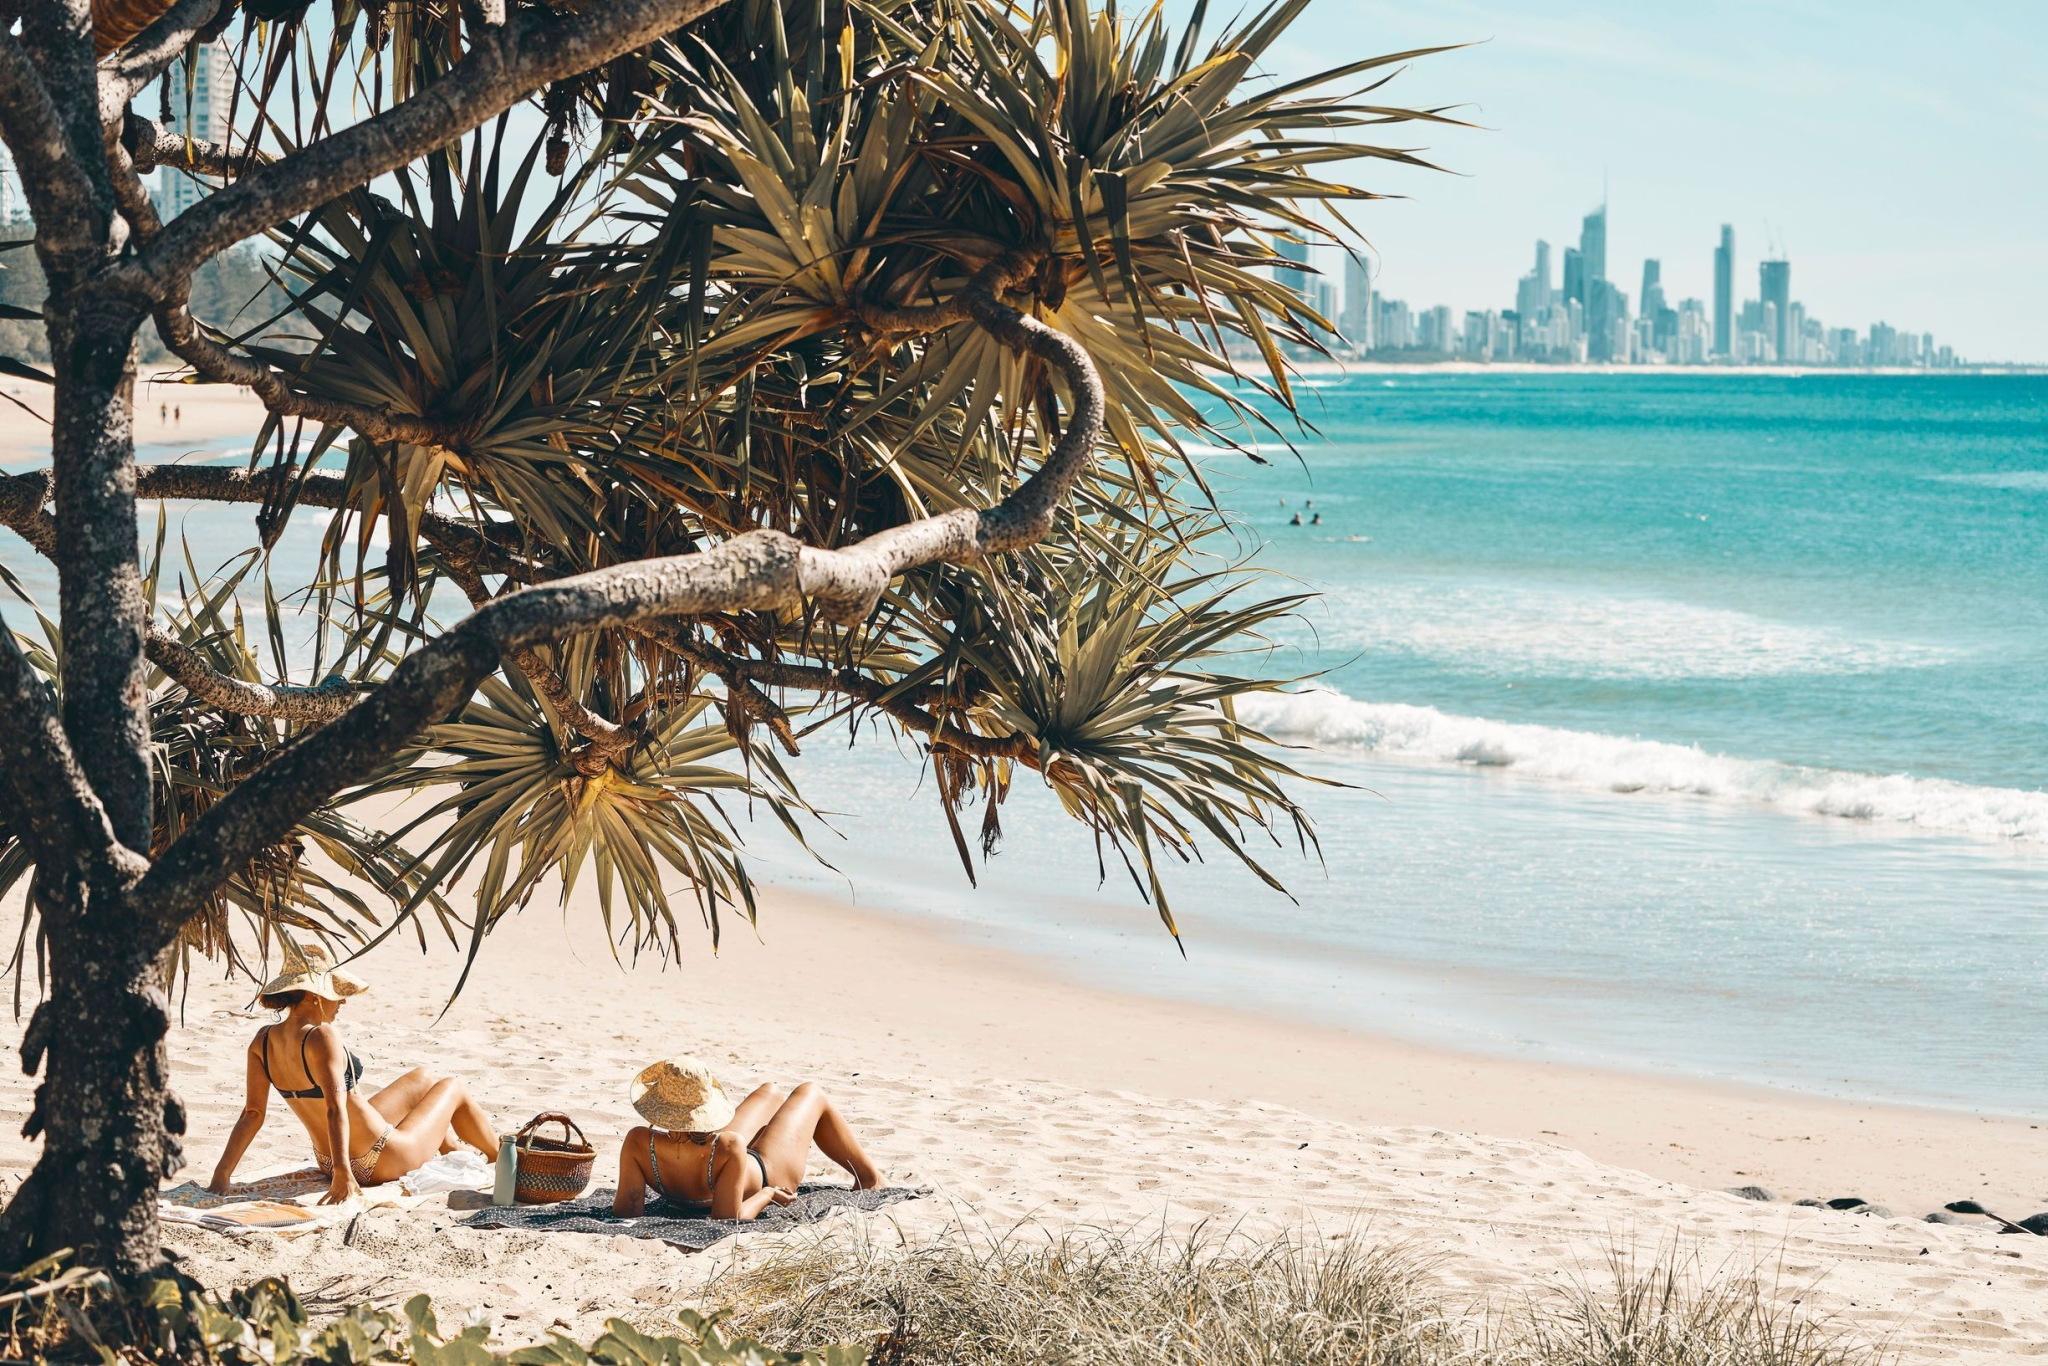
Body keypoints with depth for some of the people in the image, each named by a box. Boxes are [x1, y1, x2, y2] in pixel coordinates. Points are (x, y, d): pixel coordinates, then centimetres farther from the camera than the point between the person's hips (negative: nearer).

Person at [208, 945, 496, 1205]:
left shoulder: (263, 1040, -7)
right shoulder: (323, 1036, -30)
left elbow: (252, 1113, -9)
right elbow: (335, 1109, -37)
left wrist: (222, 1173, -7)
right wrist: (343, 1174, -40)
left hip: (327, 1160, 8)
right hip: (382, 1160, -8)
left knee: (422, 1078, 28)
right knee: (451, 1088, 20)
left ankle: (453, 1148, 53)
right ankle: (500, 1158, 44)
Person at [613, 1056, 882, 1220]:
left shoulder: (638, 1142, -40)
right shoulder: (728, 1148, -48)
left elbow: (625, 1212, -33)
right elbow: (726, 1220, -41)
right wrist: (766, 1195, -25)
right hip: (766, 1177, -4)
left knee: (771, 1093, 31)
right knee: (811, 1093, 21)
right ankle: (869, 1176, 44)